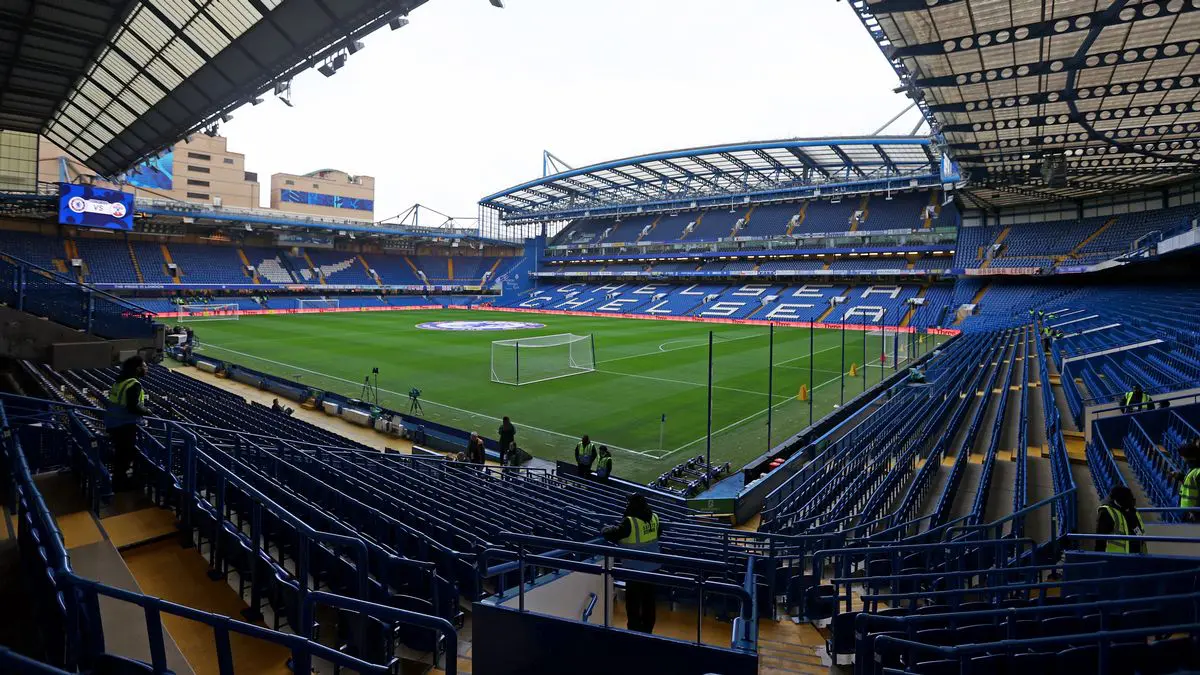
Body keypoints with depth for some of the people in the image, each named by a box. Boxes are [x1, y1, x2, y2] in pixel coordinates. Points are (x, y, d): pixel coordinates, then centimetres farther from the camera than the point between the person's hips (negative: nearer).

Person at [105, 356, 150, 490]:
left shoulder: (120, 380, 9)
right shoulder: (134, 385, -20)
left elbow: (115, 402, 16)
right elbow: (133, 407, -26)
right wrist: (146, 411, -8)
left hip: (113, 422, 9)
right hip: (125, 425, -9)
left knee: (120, 452, 21)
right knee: (126, 453, 4)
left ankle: (119, 478, 33)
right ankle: (119, 482, 12)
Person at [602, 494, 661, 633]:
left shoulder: (630, 522, -22)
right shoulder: (654, 518, -2)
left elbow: (612, 534, -22)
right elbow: (659, 532, 16)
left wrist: (606, 529, -2)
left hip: (636, 568, -6)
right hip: (652, 566, 6)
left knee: (633, 601, 7)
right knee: (648, 600, 19)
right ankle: (647, 629, 31)